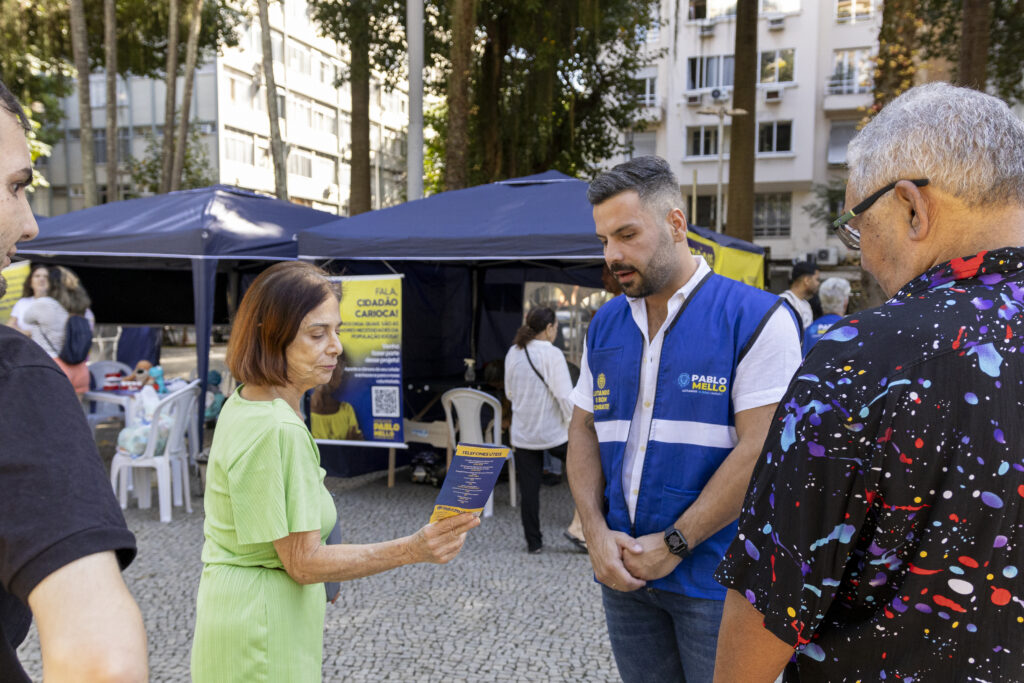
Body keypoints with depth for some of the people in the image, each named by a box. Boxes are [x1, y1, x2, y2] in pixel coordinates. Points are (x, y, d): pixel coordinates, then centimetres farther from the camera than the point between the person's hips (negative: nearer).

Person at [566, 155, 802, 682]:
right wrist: (596, 532, -4)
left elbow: (759, 450, -16)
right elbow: (583, 430, 9)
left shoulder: (755, 318, -11)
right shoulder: (604, 325, 7)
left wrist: (674, 545, -14)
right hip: (623, 573, 5)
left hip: (714, 575, -5)